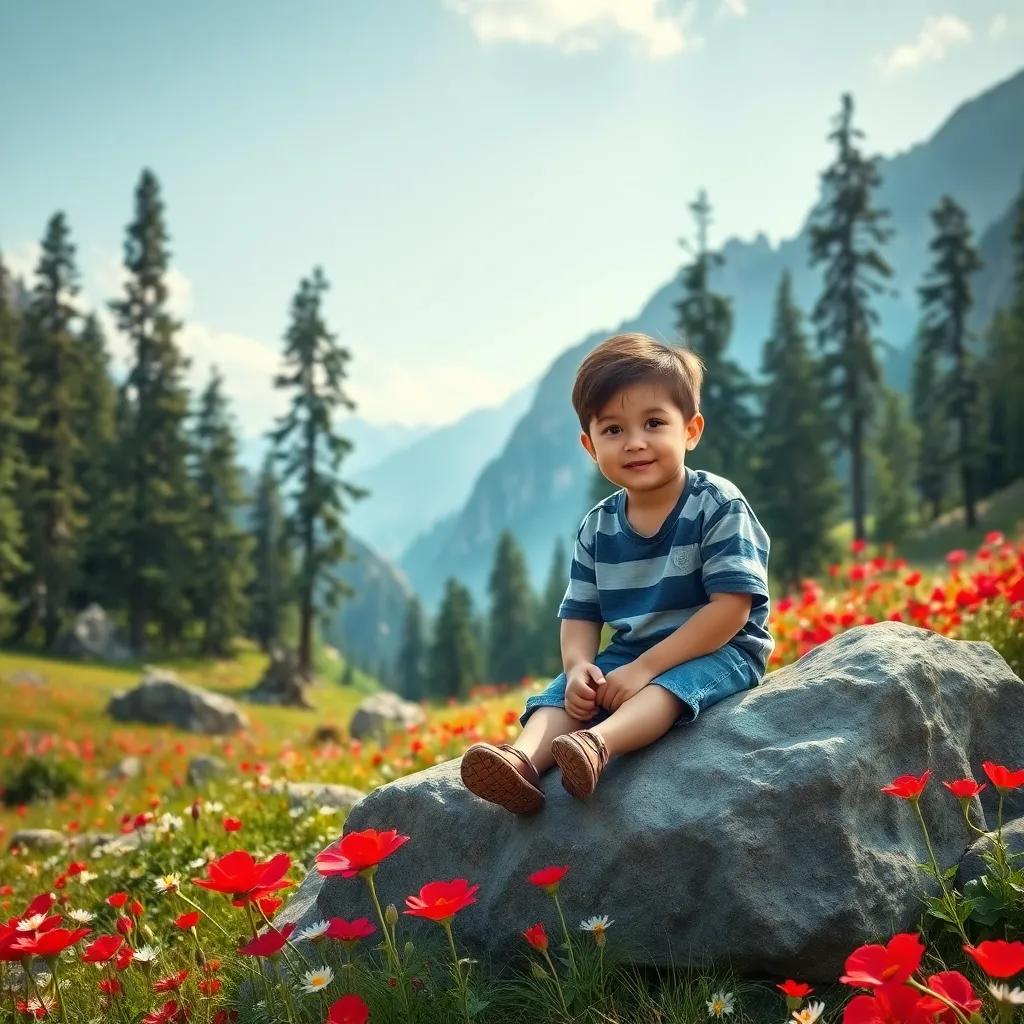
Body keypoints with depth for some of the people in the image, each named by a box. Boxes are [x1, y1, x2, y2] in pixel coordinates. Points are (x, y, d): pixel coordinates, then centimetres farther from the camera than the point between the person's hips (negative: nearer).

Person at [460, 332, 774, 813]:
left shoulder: (718, 506, -12)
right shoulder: (597, 528, 6)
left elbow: (731, 607, -19)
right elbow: (579, 614, 8)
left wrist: (645, 666, -23)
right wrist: (579, 666, -16)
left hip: (717, 652, -6)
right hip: (628, 656, 6)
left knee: (665, 687, -35)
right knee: (565, 692, -18)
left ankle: (598, 743, -60)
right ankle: (524, 760, -44)